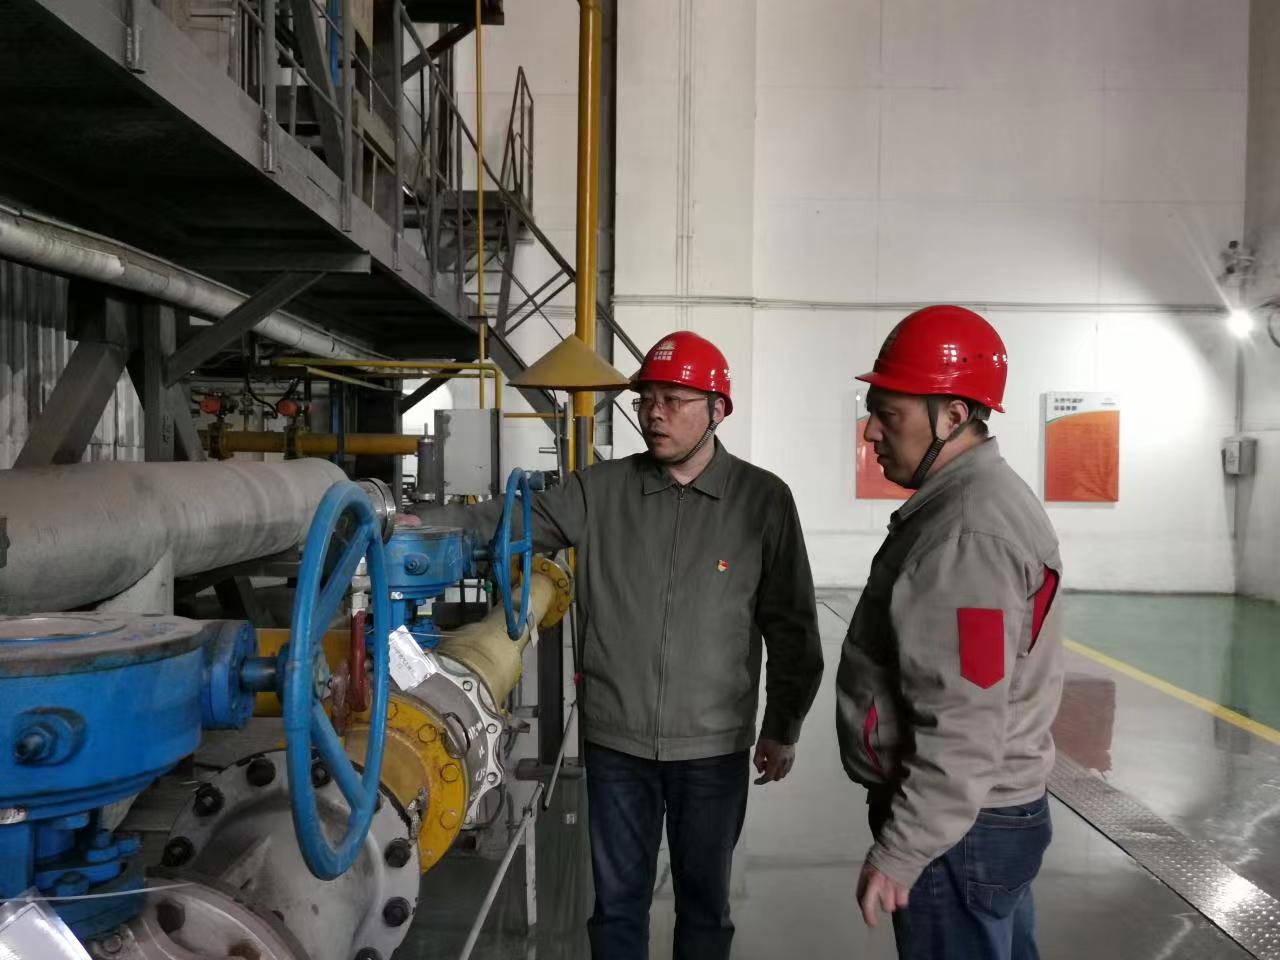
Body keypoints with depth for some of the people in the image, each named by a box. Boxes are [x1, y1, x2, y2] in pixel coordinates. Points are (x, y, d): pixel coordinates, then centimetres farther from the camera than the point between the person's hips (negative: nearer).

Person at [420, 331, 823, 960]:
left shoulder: (763, 500, -6)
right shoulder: (599, 491, -2)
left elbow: (790, 626, 0)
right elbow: (504, 524, -7)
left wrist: (782, 728, 4)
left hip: (713, 747, -1)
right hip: (616, 742, 1)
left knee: (704, 901, 17)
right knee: (617, 901, 16)